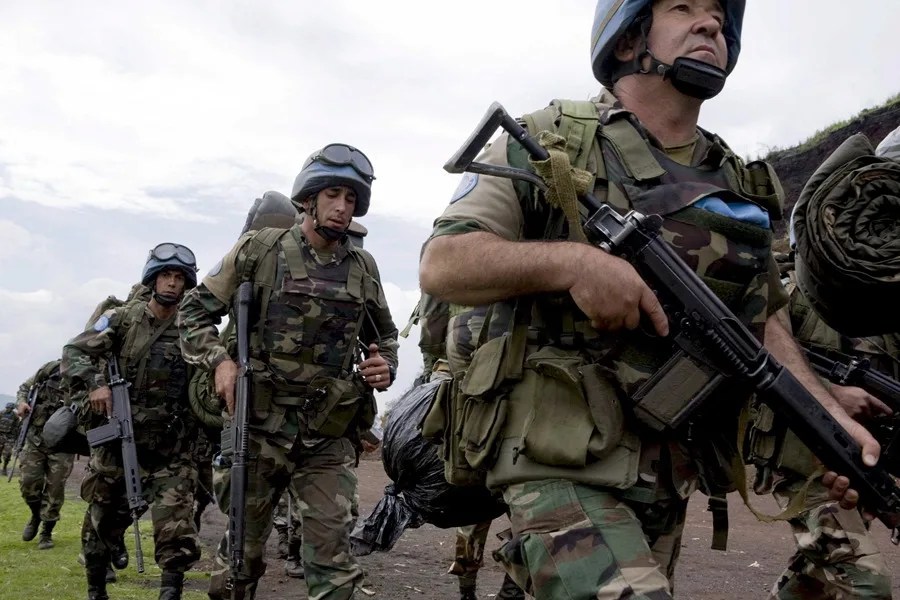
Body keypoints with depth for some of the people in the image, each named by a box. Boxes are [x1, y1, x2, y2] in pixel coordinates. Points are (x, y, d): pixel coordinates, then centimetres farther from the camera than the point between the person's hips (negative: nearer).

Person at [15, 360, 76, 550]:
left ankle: (46, 533, 15)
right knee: (28, 482, -1)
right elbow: (24, 387, 12)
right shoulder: (51, 369, -3)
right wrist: (22, 402, -7)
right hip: (36, 438, 2)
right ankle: (36, 515, 29)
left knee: (54, 490, -2)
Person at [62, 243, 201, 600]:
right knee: (104, 518, 13)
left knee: (175, 528, -9)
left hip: (171, 446, 0)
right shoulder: (123, 318, 1)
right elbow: (75, 352, -2)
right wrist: (94, 383, -18)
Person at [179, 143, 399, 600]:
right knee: (242, 550, 12)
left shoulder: (363, 268, 7)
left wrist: (386, 367, 0)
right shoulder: (260, 250, -2)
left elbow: (384, 336, 22)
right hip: (260, 427, -2)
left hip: (329, 437, 2)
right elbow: (194, 310, 3)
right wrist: (219, 360, -13)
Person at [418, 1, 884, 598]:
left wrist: (829, 417, 4)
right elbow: (441, 265, -8)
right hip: (563, 466, -6)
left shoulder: (739, 186, 14)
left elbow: (763, 321, 19)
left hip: (669, 477, 6)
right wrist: (571, 260, -22)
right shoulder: (550, 143, -2)